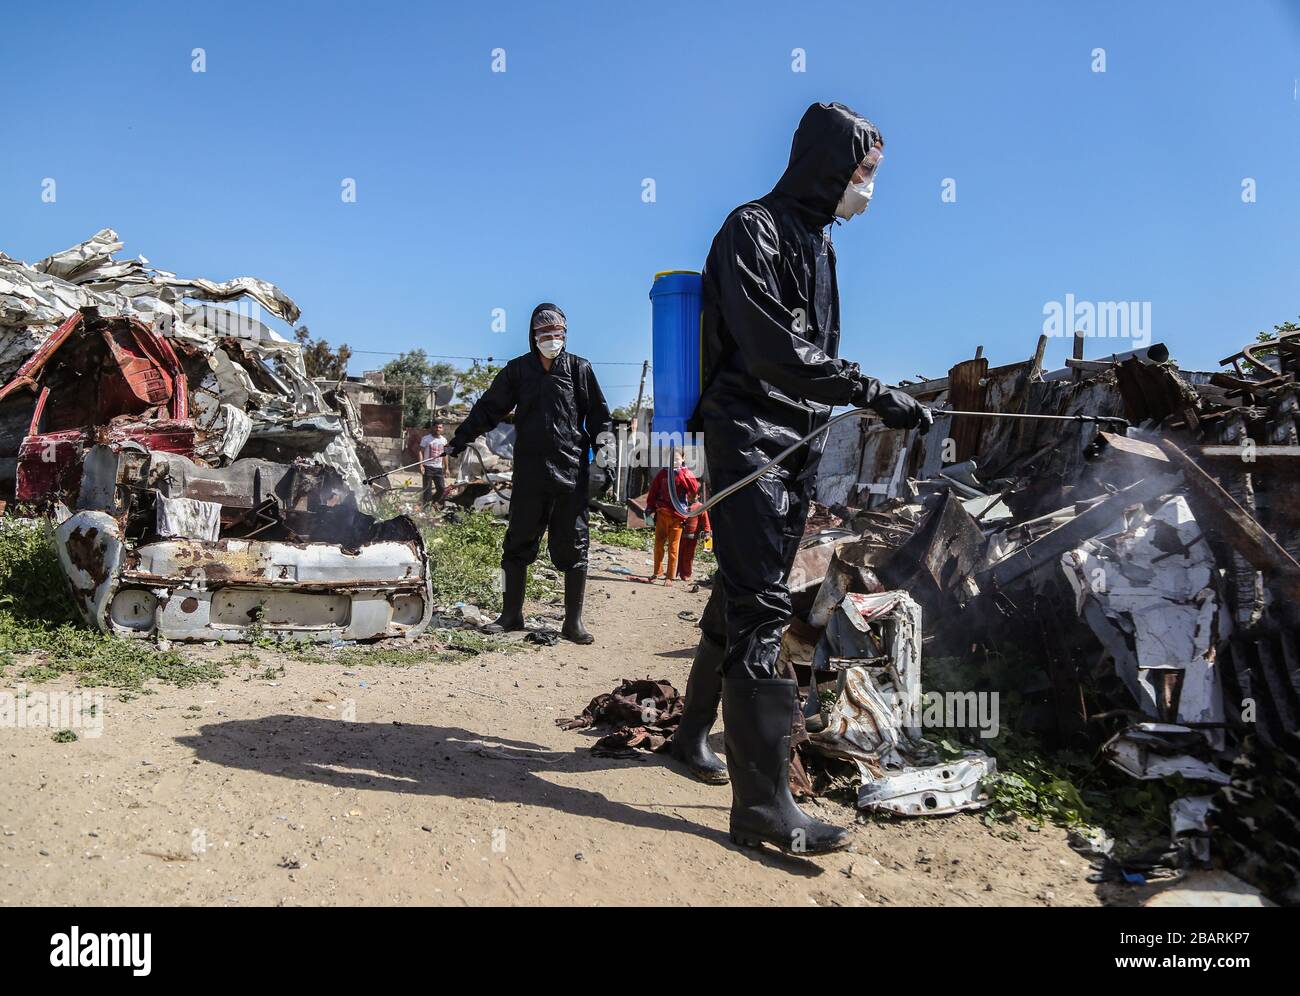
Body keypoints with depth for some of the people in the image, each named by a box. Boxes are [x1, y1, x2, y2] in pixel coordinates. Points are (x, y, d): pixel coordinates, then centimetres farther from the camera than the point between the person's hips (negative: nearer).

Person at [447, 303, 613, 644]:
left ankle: (573, 621, 10)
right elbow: (487, 409, 14)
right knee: (518, 543, 6)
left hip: (571, 472, -1)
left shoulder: (579, 369, 6)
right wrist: (458, 441, 11)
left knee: (573, 546, 2)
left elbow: (599, 414, 9)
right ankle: (511, 615, 19)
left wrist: (603, 446, -5)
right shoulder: (517, 370, 10)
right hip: (529, 472, 2)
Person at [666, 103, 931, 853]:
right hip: (751, 439, -9)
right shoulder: (753, 230, -11)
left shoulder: (818, 239, 17)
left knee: (746, 595, 14)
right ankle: (765, 804, -9)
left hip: (798, 444, 9)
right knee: (759, 607, -12)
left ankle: (695, 734, 30)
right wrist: (876, 395, -24)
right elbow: (775, 351, -21)